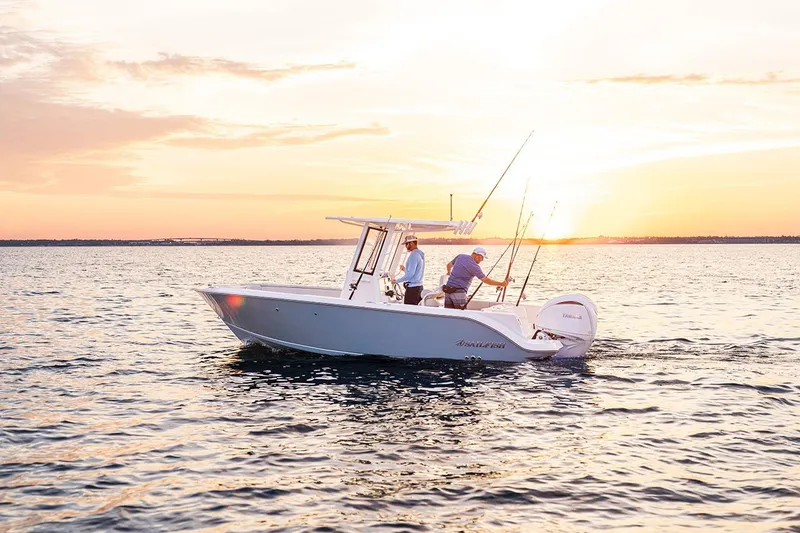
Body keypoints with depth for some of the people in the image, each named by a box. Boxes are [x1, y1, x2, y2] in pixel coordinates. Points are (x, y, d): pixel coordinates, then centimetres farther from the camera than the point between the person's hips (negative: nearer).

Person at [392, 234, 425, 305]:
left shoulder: (413, 255, -16)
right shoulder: (420, 254, 14)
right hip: (419, 286, 10)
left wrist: (397, 281, -12)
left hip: (412, 288, -10)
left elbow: (410, 274, -20)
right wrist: (404, 269, 25)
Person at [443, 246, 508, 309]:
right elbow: (485, 280, -12)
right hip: (458, 292, -7)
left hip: (448, 290, 7)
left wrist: (449, 273, 47)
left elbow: (449, 265, 24)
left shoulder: (460, 256, 8)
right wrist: (501, 284, -5)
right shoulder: (474, 266, -13)